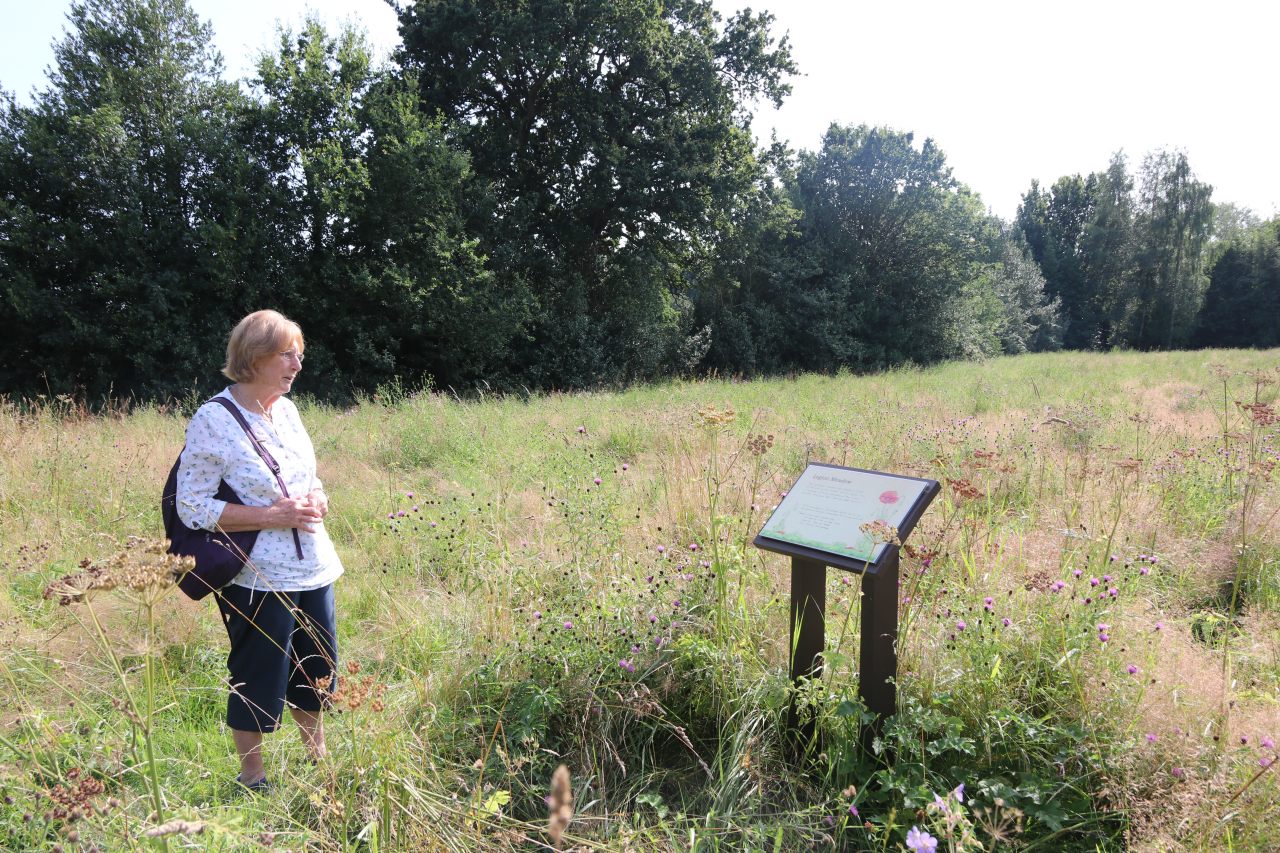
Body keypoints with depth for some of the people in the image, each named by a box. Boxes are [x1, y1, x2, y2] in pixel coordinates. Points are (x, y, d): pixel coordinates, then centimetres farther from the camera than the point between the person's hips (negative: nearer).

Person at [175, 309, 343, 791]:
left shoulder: (286, 409, 7)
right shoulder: (214, 421, -14)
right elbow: (192, 507, -15)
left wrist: (316, 500, -4)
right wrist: (273, 516, -21)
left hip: (312, 570, 7)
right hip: (257, 580, -7)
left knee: (317, 673, 18)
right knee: (258, 681, 7)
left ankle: (317, 758, 39)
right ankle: (251, 780, 28)